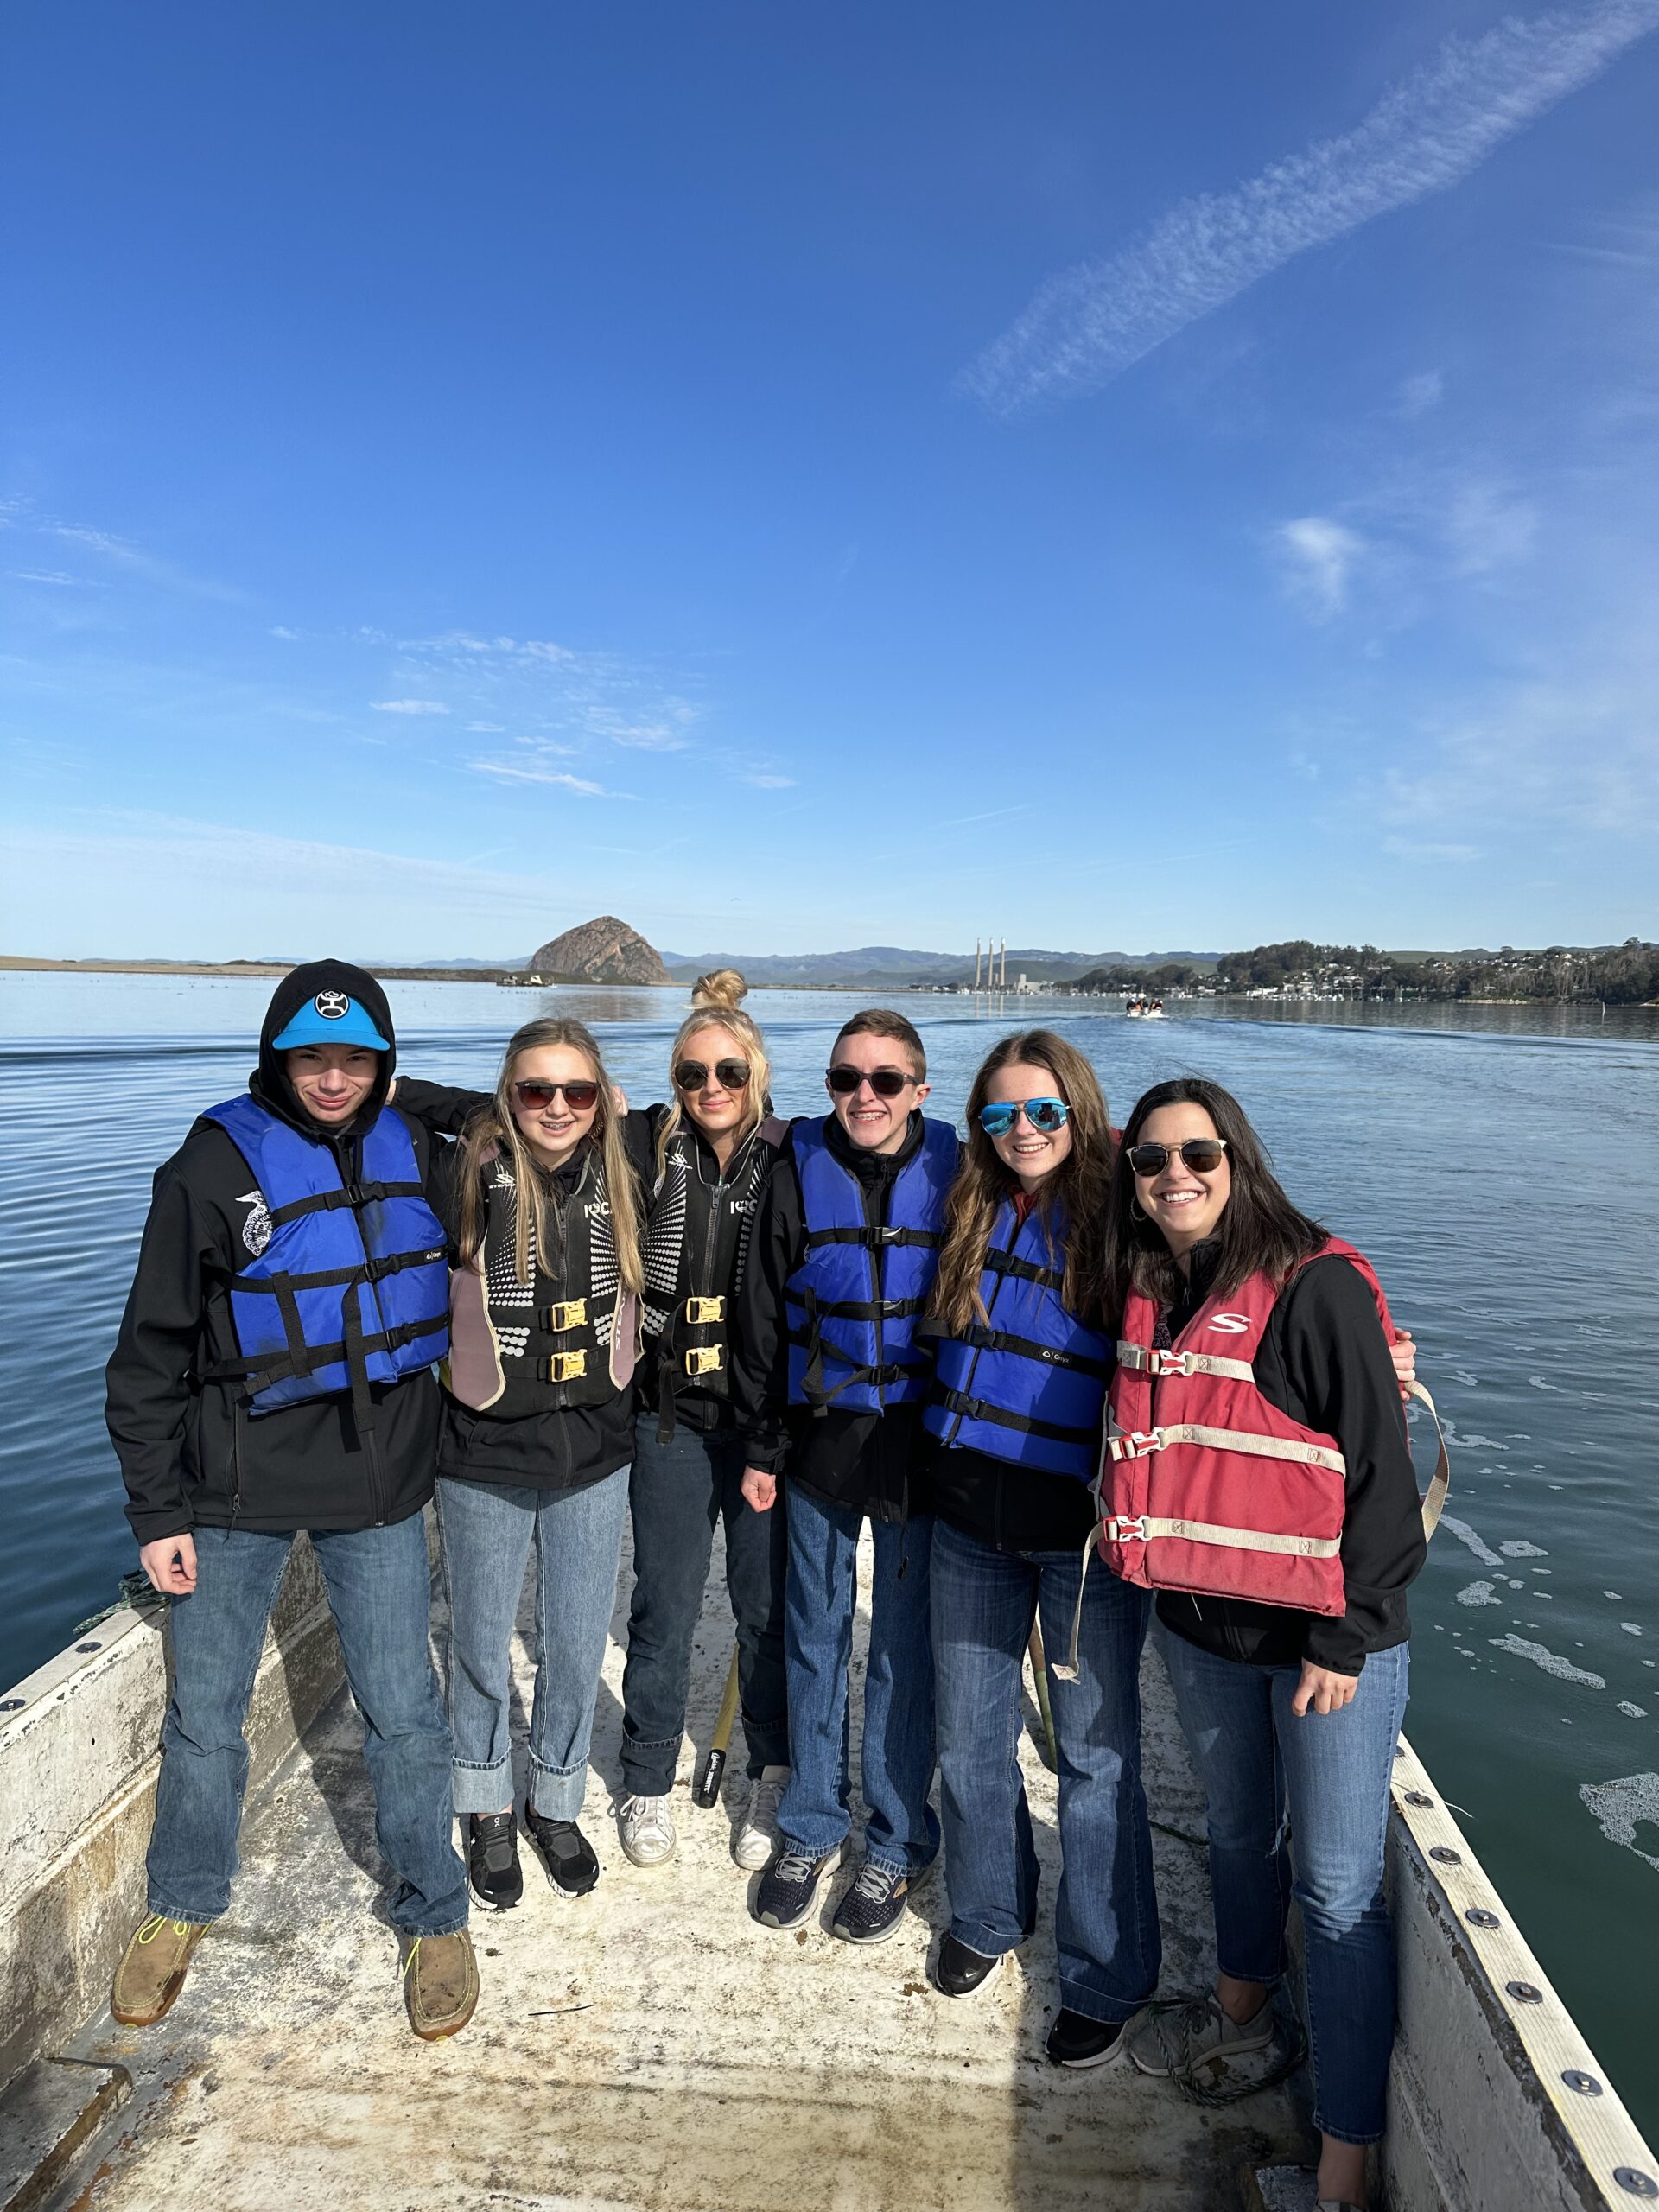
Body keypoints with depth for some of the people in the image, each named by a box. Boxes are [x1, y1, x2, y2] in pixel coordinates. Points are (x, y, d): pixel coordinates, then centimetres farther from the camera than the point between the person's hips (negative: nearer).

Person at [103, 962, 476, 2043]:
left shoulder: (415, 1153, 0)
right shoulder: (215, 1165, -9)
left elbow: (450, 1293, 16)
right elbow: (153, 1350, -4)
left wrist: (442, 1451, 15)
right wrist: (156, 1509, -4)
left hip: (379, 1486, 1)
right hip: (236, 1488, -1)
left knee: (404, 1711, 8)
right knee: (205, 1710, 16)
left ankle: (436, 1915, 29)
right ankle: (184, 1907, 41)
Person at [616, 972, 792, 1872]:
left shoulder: (792, 1162, -4)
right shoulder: (652, 1150, -2)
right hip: (672, 1417, 1)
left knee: (768, 1604, 11)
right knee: (665, 1604, 11)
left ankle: (774, 1783, 33)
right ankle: (648, 1782, 33)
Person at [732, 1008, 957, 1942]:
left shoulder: (952, 1174, -6)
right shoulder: (799, 1170, -3)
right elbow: (764, 1316, 2)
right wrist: (762, 1446, 3)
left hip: (920, 1444, -1)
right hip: (820, 1441, 2)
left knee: (905, 1649, 11)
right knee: (815, 1639, 14)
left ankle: (898, 1844, 31)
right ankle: (811, 1830, 35)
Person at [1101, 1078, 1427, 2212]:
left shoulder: (1314, 1284, -18)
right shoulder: (1149, 1291, 2)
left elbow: (1378, 1465, -17)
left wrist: (1346, 1636, -16)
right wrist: (1141, 1556, 11)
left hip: (1323, 1632, -6)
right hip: (1201, 1622, 6)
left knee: (1337, 1886, 3)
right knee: (1240, 1829, 24)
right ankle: (1242, 2005, 48)